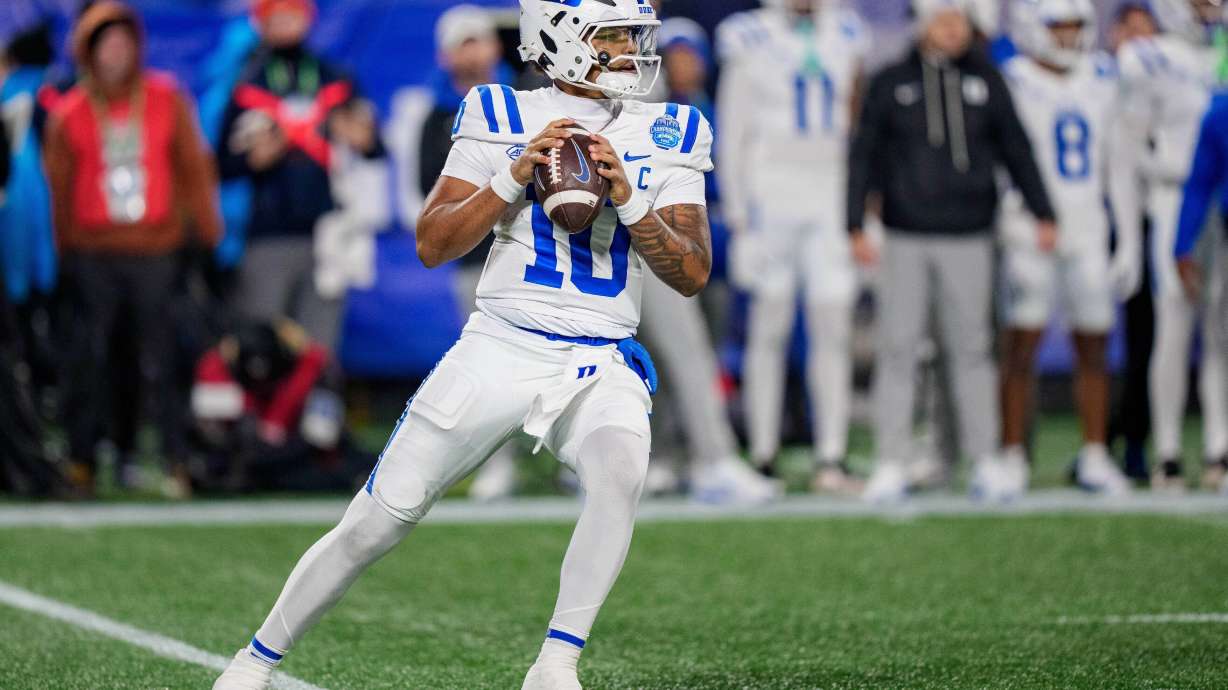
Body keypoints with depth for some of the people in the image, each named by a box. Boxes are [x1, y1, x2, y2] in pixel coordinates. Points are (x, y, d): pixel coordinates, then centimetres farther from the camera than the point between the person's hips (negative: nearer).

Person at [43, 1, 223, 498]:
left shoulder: (167, 101, 6)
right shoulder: (69, 115, 5)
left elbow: (193, 169, 9)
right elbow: (58, 189, 9)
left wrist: (207, 232, 5)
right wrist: (64, 252, 8)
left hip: (155, 251, 0)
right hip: (93, 255, 0)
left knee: (158, 363, -4)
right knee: (90, 361, 1)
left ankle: (177, 461, -3)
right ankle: (80, 461, 8)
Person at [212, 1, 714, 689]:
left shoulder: (668, 135, 5)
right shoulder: (502, 117, 1)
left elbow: (694, 274, 0)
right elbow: (433, 245, -3)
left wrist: (627, 198, -14)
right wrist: (513, 177, -16)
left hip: (599, 365, 1)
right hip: (500, 348, -1)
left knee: (622, 472, -33)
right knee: (374, 525, 2)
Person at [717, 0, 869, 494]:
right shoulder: (750, 42, -3)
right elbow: (731, 138, -3)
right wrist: (739, 216, -8)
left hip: (831, 198, 4)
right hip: (772, 197, -3)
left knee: (834, 331, -1)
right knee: (770, 328, 1)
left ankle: (832, 459, 2)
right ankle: (762, 458, 8)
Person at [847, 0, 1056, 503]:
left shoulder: (985, 82, 5)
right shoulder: (892, 84, 2)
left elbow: (1016, 150, 10)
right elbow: (864, 157, 4)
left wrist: (1042, 214, 7)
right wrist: (856, 227, -1)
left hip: (968, 238, 1)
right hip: (906, 239, -1)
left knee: (971, 348, 4)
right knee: (897, 350, 0)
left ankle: (985, 462, 9)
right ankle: (891, 465, 4)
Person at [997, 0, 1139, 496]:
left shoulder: (1101, 81, 10)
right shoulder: (1011, 84, -6)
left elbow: (1113, 161, 16)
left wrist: (1128, 235, 14)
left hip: (1086, 232, 5)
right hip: (1030, 233, -5)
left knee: (1094, 348, 5)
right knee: (1022, 344, -6)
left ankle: (1094, 459, 13)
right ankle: (1012, 459, 1)